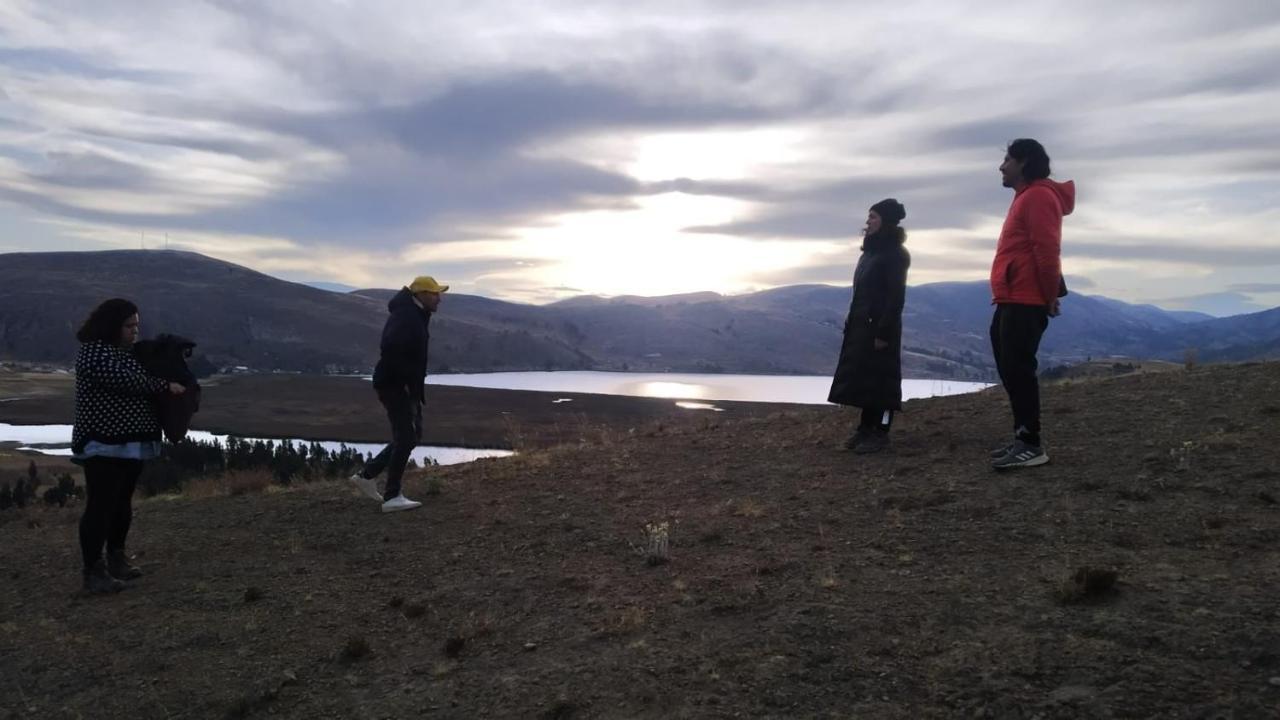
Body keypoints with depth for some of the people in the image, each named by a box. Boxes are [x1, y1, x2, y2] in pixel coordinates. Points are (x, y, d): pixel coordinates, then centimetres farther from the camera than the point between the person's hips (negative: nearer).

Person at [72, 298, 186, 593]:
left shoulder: (127, 352, 16)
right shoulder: (94, 352, -12)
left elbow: (137, 382, 20)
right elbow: (126, 381, -21)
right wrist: (165, 386, -16)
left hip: (130, 443, 9)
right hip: (104, 444, -9)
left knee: (122, 503, 15)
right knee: (101, 506, -7)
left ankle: (116, 560, 26)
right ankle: (93, 572, -3)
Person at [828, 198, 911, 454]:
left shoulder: (894, 253, -10)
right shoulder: (871, 250, 16)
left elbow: (896, 296, -15)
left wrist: (883, 331, -20)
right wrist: (852, 322, 14)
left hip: (879, 326, -8)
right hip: (862, 324, 8)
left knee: (880, 378, -4)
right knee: (862, 376, 9)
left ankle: (880, 434, 1)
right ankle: (866, 428, 16)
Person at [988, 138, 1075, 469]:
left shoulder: (1038, 196, -10)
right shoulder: (1025, 197, 22)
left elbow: (1047, 250, -19)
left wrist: (1050, 296, -18)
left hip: (1024, 302, -10)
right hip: (1012, 301, 10)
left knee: (1018, 370, -10)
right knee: (1012, 370, 11)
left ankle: (1032, 446, -8)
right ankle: (1023, 439, 17)